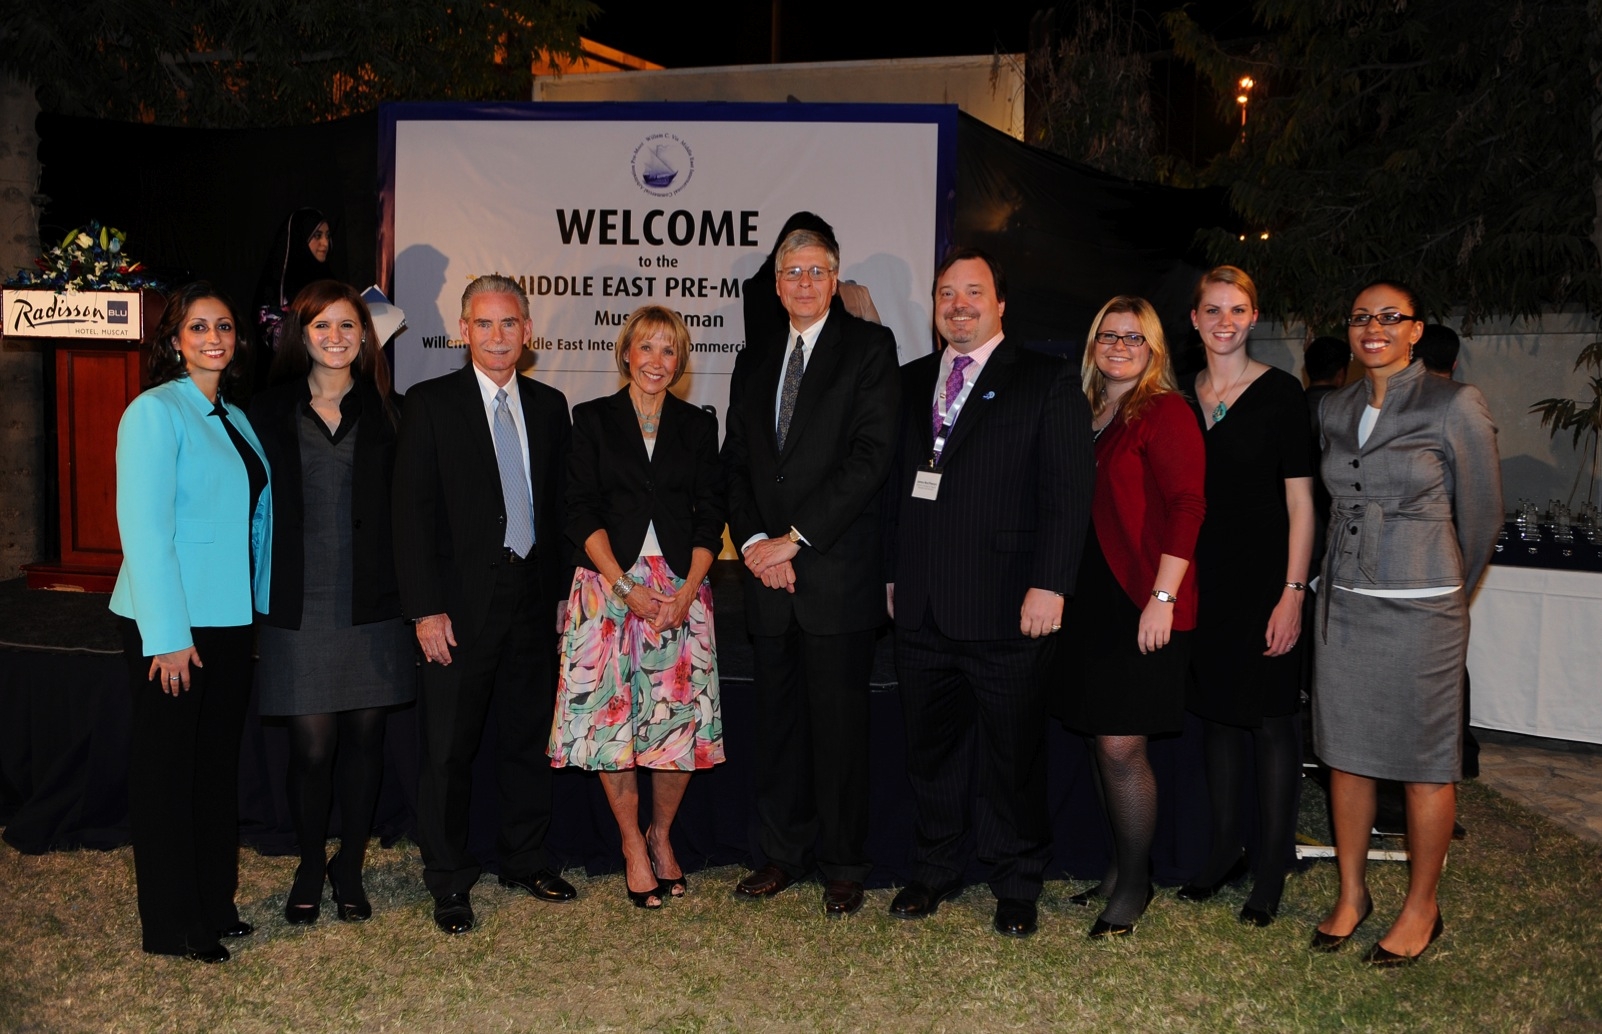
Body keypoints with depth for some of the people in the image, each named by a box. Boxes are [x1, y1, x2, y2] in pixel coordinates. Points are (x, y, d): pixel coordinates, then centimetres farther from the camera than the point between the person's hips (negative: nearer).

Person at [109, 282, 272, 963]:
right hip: (171, 624, -7)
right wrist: (168, 636, -19)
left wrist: (257, 606, 8)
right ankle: (170, 927, 15)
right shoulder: (155, 411, -11)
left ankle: (215, 907, 28)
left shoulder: (234, 418, 12)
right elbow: (144, 528, -16)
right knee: (167, 770, 3)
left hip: (230, 619, 7)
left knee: (219, 763, 15)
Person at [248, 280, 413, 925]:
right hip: (300, 603, -1)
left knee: (364, 738, 6)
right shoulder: (270, 411, 5)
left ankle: (350, 869, 23)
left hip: (371, 602, 1)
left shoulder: (385, 412, 6)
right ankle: (309, 870, 21)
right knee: (312, 745, -1)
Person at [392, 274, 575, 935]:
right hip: (461, 602, -4)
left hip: (533, 596, 4)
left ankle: (526, 861, 29)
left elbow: (560, 503, 13)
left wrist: (562, 587, 7)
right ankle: (449, 881, 17)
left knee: (528, 737, 14)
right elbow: (413, 511, -7)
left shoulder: (549, 405, 10)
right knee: (449, 748, 3)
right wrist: (426, 608, -13)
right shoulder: (430, 404, -3)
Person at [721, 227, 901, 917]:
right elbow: (735, 464, 15)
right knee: (777, 723, 11)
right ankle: (782, 854, 24)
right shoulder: (758, 364, 18)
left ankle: (844, 866, 16)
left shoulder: (869, 347, 0)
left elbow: (870, 454, -11)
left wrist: (793, 539, -13)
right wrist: (753, 542, -3)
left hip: (836, 573, -5)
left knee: (839, 725, 2)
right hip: (769, 576, 5)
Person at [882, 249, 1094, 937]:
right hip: (921, 609, 5)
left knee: (1014, 753, 6)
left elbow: (1068, 489, -7)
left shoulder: (1048, 382, 0)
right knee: (930, 749, 13)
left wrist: (1049, 585, -15)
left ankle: (1017, 886, 22)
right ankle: (936, 870, 30)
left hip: (1005, 609, -4)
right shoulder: (911, 383, 15)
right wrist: (893, 573, 11)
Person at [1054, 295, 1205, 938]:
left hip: (1140, 604, -7)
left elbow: (1187, 506, -14)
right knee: (1102, 740, 13)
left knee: (1122, 747, -5)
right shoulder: (1084, 414, 13)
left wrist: (1162, 597, -20)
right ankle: (1120, 868, 27)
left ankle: (1134, 884, 13)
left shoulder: (1166, 413, -7)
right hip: (1089, 600, 7)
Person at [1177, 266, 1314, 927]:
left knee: (1271, 720, 2)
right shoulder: (1184, 400, 9)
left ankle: (1270, 872, 12)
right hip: (1204, 580, 5)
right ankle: (1225, 851, 26)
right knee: (1218, 713, 13)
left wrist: (1292, 592, -15)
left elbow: (1300, 501, -9)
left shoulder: (1279, 393, -6)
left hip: (1265, 578, -5)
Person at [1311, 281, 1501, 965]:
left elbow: (1481, 512, 0)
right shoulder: (1337, 409, 9)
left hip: (1420, 608, -5)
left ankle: (1421, 909, 19)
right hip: (1344, 602, 5)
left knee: (1424, 761, 4)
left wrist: (1448, 591, 10)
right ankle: (1351, 895, 25)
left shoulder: (1455, 405, -7)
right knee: (1345, 753, 10)